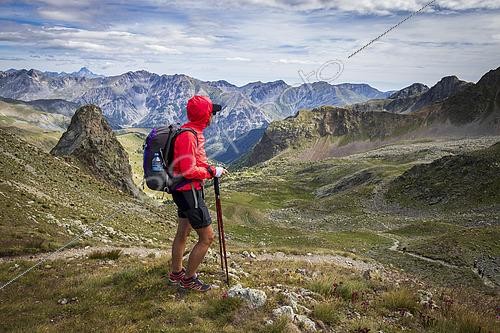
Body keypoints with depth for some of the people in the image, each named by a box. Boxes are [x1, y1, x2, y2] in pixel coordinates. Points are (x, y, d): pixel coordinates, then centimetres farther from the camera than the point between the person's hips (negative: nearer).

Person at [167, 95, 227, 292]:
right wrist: (213, 172, -15)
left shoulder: (194, 132, 9)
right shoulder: (188, 136, -23)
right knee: (207, 237, -2)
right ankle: (188, 279, 13)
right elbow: (189, 171, -26)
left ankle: (176, 274, 37)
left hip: (186, 191, 11)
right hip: (189, 192, -11)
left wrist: (210, 168, 4)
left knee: (183, 233, 21)